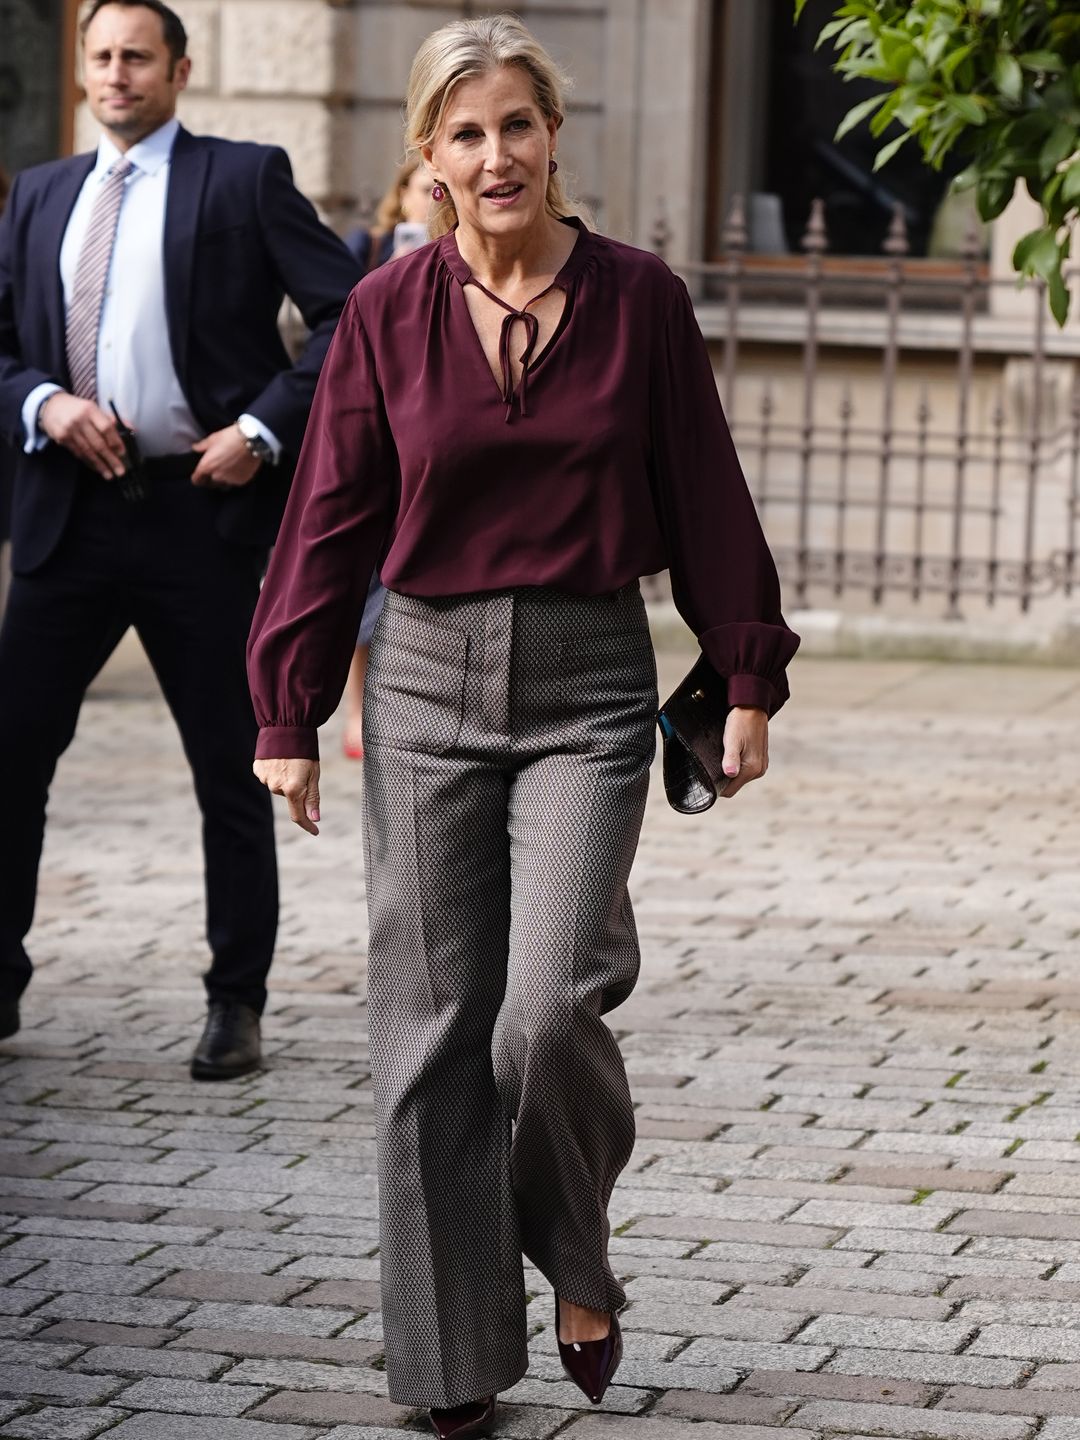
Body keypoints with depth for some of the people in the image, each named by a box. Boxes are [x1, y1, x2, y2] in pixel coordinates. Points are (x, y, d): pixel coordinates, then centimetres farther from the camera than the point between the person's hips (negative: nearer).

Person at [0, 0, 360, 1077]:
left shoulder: (244, 179, 0)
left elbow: (354, 312, -5)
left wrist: (266, 429, -12)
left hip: (202, 509, -4)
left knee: (229, 774, 4)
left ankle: (235, 1007, 14)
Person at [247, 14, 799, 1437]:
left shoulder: (638, 299, -1)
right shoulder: (387, 312, 1)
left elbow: (705, 495, 5)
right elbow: (332, 517, 5)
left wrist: (748, 678, 7)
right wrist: (290, 715, 4)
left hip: (588, 689, -2)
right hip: (426, 681, 2)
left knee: (548, 1014, -15)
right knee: (432, 1036, 3)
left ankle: (578, 1260, 15)